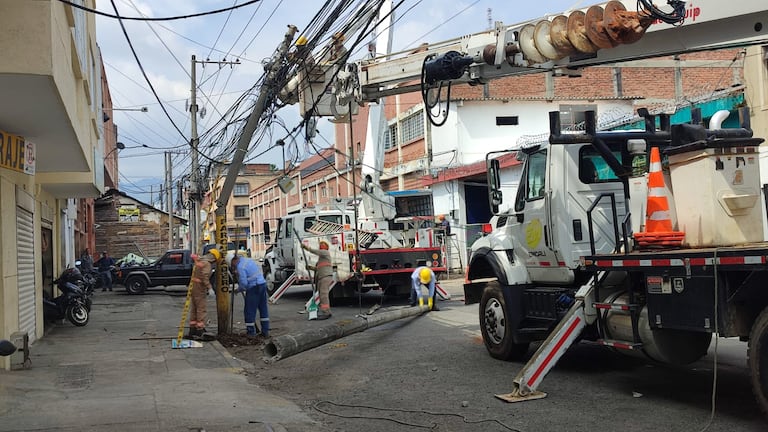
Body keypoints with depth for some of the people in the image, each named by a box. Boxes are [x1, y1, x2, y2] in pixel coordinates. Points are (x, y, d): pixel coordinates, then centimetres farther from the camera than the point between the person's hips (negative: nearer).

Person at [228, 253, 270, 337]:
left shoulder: (240, 267, -13)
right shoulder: (248, 260, 13)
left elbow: (244, 283, -17)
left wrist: (238, 290, 3)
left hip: (253, 287, -9)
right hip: (263, 283, 9)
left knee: (249, 311, 1)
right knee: (263, 309, 13)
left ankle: (251, 333, 5)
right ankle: (265, 332, 17)